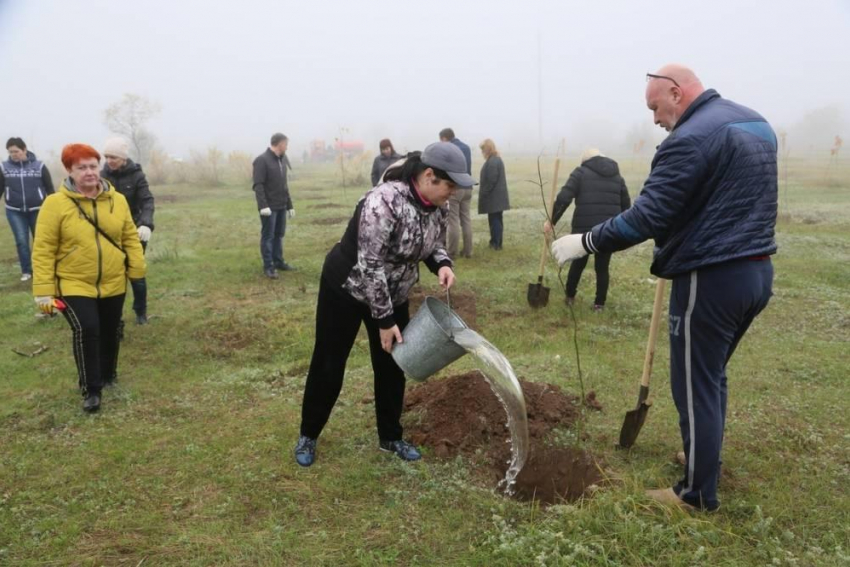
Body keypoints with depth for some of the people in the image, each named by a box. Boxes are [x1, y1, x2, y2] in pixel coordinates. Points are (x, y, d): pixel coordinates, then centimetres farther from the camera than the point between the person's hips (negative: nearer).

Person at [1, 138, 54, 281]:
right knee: (21, 241, -1)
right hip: (14, 211, 1)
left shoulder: (39, 166, -4)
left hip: (38, 210, -1)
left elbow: (50, 188, 2)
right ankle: (26, 271, 10)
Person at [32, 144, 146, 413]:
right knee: (86, 330, -20)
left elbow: (130, 237, 6)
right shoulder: (56, 203, -12)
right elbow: (43, 250, -10)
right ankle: (91, 389, -4)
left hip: (112, 284, 4)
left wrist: (137, 269, 0)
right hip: (74, 285, -4)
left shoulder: (117, 200, -1)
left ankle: (107, 376, 40)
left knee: (109, 332, 15)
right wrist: (43, 290, -13)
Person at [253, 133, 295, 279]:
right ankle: (268, 266, 2)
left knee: (279, 235, 12)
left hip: (281, 206, 7)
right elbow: (258, 185, -16)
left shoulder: (282, 160, 13)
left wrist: (289, 205, 16)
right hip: (269, 207, -7)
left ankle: (278, 262, 21)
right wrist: (263, 205, -25)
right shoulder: (262, 160, -10)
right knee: (268, 236, -2)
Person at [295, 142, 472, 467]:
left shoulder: (437, 206, -8)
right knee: (328, 364, 7)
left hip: (392, 294, 7)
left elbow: (431, 243, 10)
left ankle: (390, 437, 30)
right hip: (346, 289, -7)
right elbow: (369, 266, -30)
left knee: (392, 365, 12)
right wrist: (385, 320, -24)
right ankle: (308, 436, 27)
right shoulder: (384, 202, -33)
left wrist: (442, 264, -13)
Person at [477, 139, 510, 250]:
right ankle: (496, 242, 20)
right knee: (496, 219, 13)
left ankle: (496, 243, 0)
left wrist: (483, 193, -16)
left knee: (494, 220, -5)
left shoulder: (492, 162, -19)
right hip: (497, 196, 10)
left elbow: (491, 180, -23)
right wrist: (481, 182, 13)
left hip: (493, 197, -10)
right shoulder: (497, 159, 14)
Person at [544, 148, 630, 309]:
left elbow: (563, 199, -8)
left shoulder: (581, 172, 4)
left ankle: (570, 296, 31)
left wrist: (552, 221, -3)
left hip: (584, 228, -2)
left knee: (578, 262, 16)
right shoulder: (617, 176, 17)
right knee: (602, 267, 12)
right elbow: (626, 206, 16)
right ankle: (599, 303, 15)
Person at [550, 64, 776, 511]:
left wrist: (585, 242, -13)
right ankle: (704, 456, 41)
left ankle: (698, 494, 17)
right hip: (757, 272, 9)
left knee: (695, 386, 4)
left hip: (711, 279, -9)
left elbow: (646, 218, -22)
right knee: (711, 374, 25)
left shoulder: (692, 137, -17)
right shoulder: (757, 123, 13)